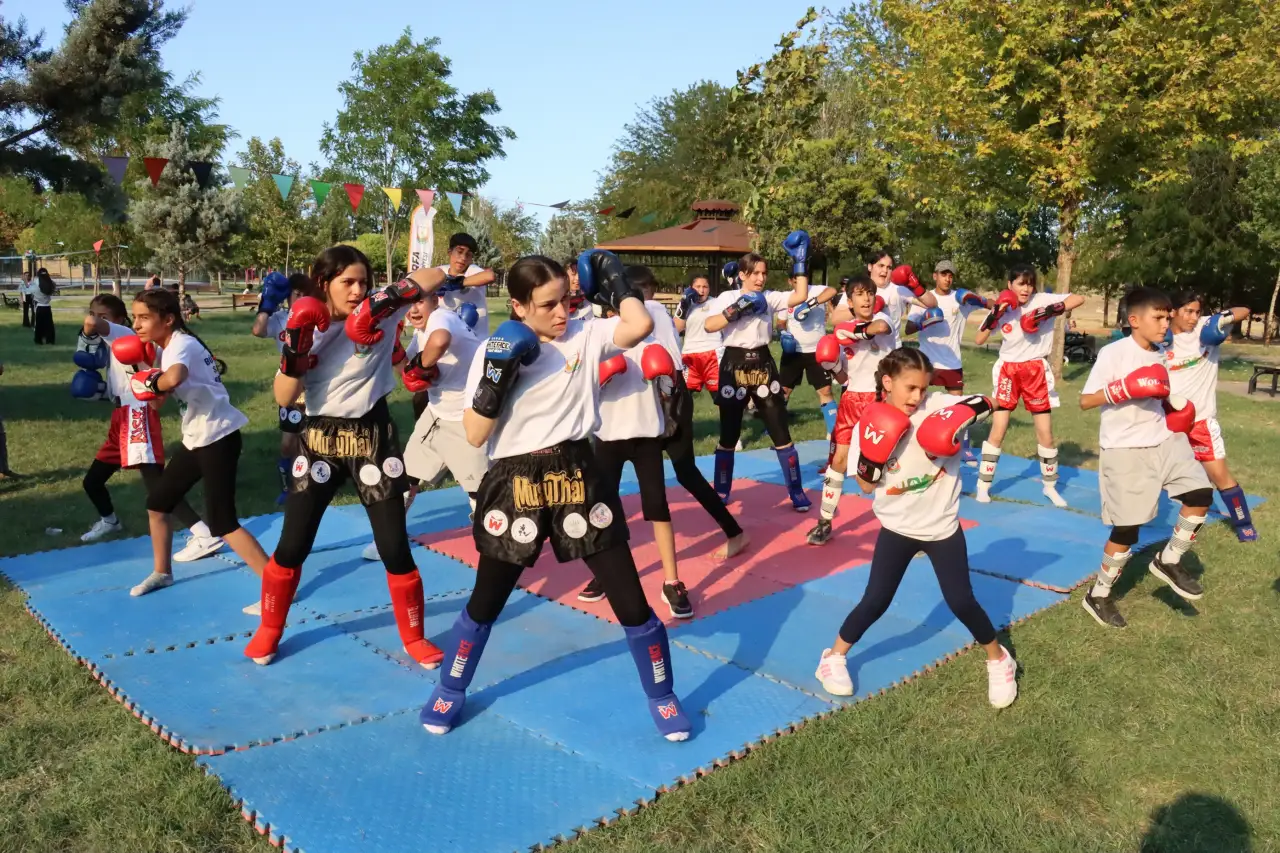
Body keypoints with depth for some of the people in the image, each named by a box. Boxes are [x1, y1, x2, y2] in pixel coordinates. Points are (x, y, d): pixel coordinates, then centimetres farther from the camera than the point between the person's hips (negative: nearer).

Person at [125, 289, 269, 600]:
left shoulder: (181, 344, -17)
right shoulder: (168, 347, 14)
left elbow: (174, 378, -40)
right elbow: (160, 392, 12)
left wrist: (150, 383, -19)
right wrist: (142, 367, -2)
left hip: (218, 437, -10)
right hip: (195, 438, 10)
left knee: (221, 522, -12)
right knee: (157, 501, 20)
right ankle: (162, 572, 39)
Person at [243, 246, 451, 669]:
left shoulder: (379, 314, -8)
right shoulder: (306, 328, -2)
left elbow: (435, 276, -15)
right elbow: (284, 398, -6)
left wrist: (392, 297, -28)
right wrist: (294, 350, -21)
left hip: (373, 438, -1)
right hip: (320, 441, 2)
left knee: (395, 548, 2)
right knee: (292, 547, 7)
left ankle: (413, 637, 21)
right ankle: (269, 631, 31)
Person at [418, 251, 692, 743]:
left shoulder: (587, 336, -1)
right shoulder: (494, 351, -2)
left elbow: (640, 325, -21)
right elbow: (474, 435, -5)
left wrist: (612, 282, -5)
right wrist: (499, 376, -17)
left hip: (578, 479, 1)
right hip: (515, 487, 0)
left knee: (631, 601, 4)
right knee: (485, 604, 14)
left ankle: (662, 698, 27)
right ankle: (449, 693, 40)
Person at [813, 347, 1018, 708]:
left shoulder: (937, 406, -12)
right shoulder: (869, 426, -10)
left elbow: (984, 403, -10)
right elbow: (867, 486, -5)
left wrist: (962, 417, -29)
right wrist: (871, 456, -24)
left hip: (943, 527, 0)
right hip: (897, 528, 0)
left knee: (961, 601, 5)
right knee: (875, 601, 1)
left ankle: (999, 660, 30)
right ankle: (834, 657, 21)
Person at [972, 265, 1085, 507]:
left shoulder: (1042, 300, -7)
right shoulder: (1003, 308, -2)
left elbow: (1079, 299, -16)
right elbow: (978, 340, -4)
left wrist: (1051, 311, -28)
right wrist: (994, 316, -17)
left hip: (1037, 371, 0)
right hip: (1008, 370, 0)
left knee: (1046, 434, 6)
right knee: (997, 431, -3)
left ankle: (1049, 486, 24)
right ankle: (983, 484, 9)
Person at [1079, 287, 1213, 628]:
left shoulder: (1160, 354, 7)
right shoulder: (1113, 353, -16)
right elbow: (1085, 401, -17)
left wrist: (1177, 405, 4)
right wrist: (1127, 387, -28)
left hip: (1163, 441, 7)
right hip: (1125, 450, -7)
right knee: (1127, 528, -1)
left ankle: (1169, 561, 21)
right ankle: (1098, 596, 18)